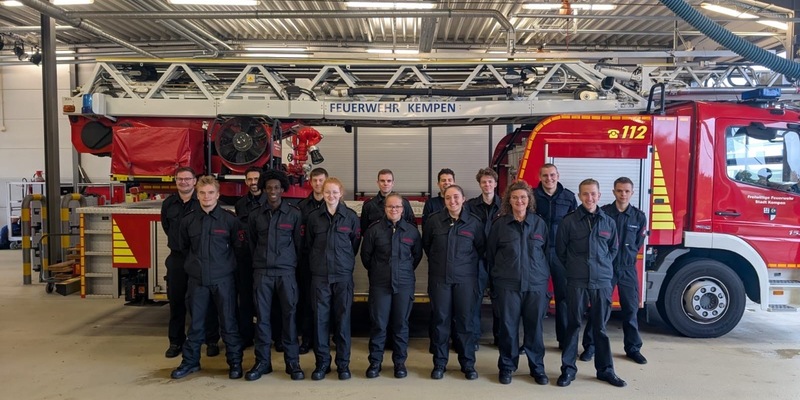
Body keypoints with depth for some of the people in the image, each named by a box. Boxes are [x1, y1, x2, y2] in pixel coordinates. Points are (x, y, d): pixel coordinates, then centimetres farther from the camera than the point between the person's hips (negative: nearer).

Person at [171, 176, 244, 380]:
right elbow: (183, 247, 17)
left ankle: (235, 361, 16)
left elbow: (239, 246, 2)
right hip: (197, 279, 2)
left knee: (228, 321, 5)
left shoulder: (229, 219, -5)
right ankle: (191, 361, 26)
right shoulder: (188, 220, 2)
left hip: (223, 278, -2)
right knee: (196, 322, 13)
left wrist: (224, 262, 5)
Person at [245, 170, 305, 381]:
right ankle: (262, 361, 15)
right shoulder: (256, 215, 7)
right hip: (262, 272, 2)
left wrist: (293, 263, 8)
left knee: (289, 315, 0)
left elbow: (299, 243, 5)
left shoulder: (294, 214, 1)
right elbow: (252, 243, 15)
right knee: (262, 316, 4)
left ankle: (292, 362, 9)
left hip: (286, 271, -2)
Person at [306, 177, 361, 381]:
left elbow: (355, 244, 9)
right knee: (320, 318, 3)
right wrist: (317, 262, 13)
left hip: (343, 274, -1)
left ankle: (343, 363, 13)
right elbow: (308, 244, 12)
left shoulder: (351, 216, 1)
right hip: (319, 275, 1)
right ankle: (322, 362, 14)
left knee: (343, 318, 3)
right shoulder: (314, 217, 4)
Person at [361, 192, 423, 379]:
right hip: (380, 284, -1)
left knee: (401, 324, 7)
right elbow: (365, 255, 7)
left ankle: (400, 362, 20)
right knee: (378, 324, 1)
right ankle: (375, 362, 15)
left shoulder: (412, 230, 1)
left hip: (404, 284, 1)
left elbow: (417, 255, 14)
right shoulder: (374, 229, -3)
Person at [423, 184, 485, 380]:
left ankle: (468, 363, 16)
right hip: (439, 277, 1)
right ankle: (439, 363, 16)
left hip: (465, 278, -1)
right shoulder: (434, 220, 1)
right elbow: (426, 244, 15)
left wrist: (469, 262, 7)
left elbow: (481, 248, 10)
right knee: (440, 320, 4)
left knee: (465, 320, 4)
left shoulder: (474, 222, -1)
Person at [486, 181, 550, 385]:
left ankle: (537, 368, 22)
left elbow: (547, 252, 11)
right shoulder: (500, 224, 1)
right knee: (508, 326, 5)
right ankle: (507, 367, 19)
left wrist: (544, 274, 9)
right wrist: (497, 275, 8)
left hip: (536, 284, 1)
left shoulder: (539, 223, 5)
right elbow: (490, 253, 6)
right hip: (507, 284, -1)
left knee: (534, 326, 7)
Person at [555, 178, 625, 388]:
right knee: (573, 325, 5)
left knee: (600, 327, 10)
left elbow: (614, 249, 18)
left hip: (602, 281, 2)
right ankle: (568, 368, 13)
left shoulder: (609, 222, 6)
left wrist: (603, 266, 9)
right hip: (576, 282, -2)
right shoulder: (569, 221, -2)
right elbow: (560, 250, 6)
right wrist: (574, 268, 8)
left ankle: (605, 369, 21)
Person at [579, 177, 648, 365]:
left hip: (628, 269, 2)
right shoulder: (603, 213, -6)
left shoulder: (639, 216, 2)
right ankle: (590, 346, 12)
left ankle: (633, 348, 21)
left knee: (631, 309, 8)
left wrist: (626, 256, 8)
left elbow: (638, 244, 12)